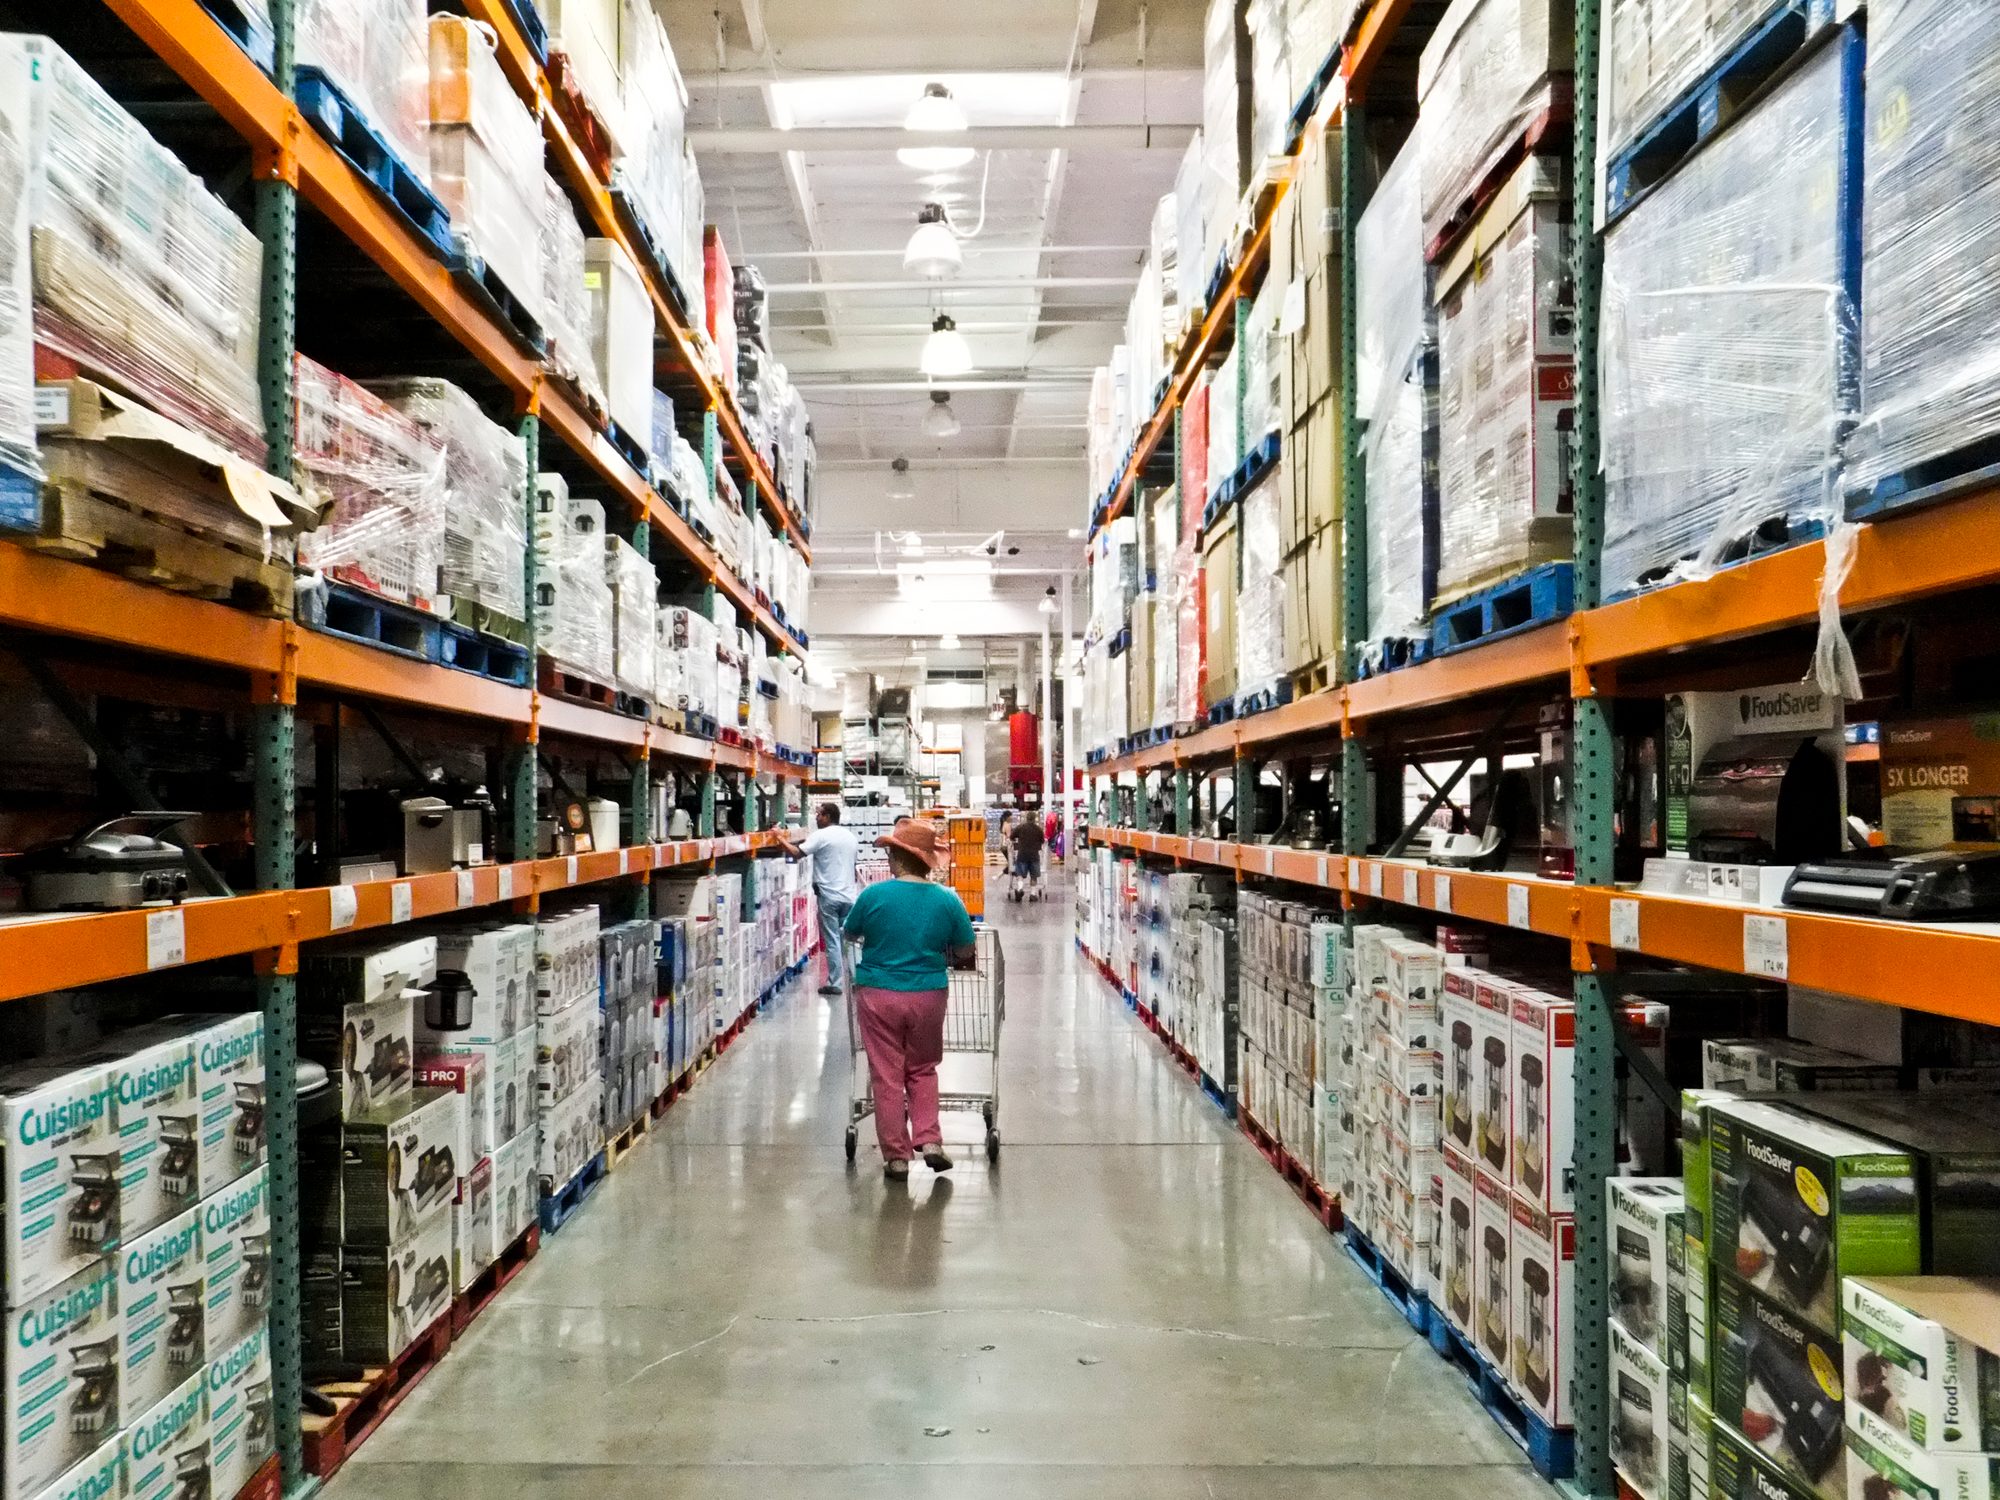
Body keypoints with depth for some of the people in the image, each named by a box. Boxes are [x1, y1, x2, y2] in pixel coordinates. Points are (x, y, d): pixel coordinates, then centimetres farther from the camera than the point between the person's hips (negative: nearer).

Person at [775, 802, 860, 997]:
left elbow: (797, 853, -17)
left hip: (829, 896, -6)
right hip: (849, 896, 6)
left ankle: (835, 983, 3)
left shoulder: (821, 836, -10)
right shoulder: (851, 836, 12)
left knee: (832, 941, 0)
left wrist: (782, 839, -3)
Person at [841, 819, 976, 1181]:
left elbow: (851, 934, 7)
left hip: (878, 995, -2)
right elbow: (965, 952, 3)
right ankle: (929, 1140, 10)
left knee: (887, 1076, 8)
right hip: (928, 995, 2)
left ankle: (896, 1157, 13)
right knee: (922, 1069, 20)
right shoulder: (947, 900, -6)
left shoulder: (873, 895, -10)